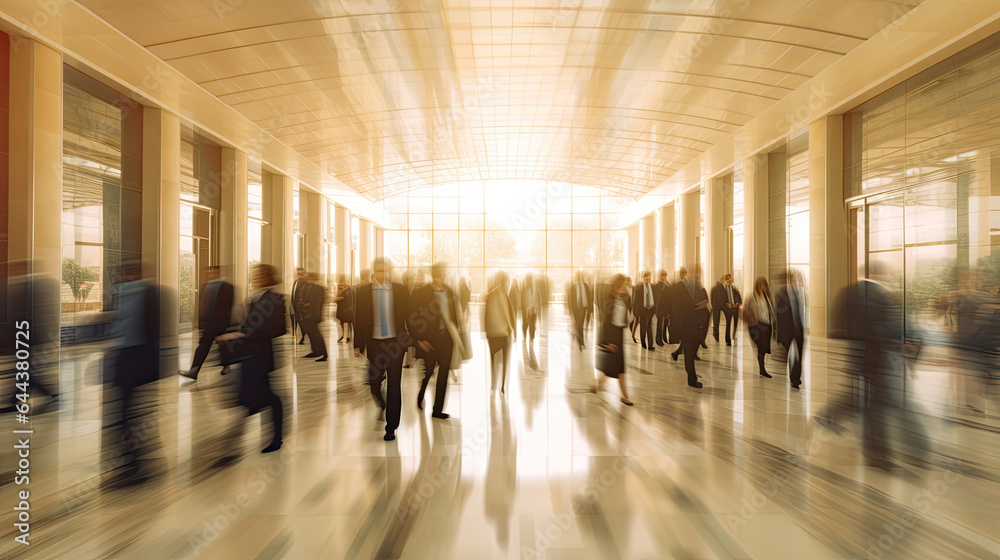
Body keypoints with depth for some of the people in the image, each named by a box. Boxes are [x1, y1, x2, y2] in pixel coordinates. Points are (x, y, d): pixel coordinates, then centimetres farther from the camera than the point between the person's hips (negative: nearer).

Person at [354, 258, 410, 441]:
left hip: (395, 342, -1)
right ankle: (381, 407, 42)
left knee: (393, 385, 1)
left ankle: (391, 428, 12)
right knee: (374, 383, 8)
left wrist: (413, 339, 2)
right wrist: (358, 345, -1)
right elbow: (359, 319, 3)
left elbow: (409, 316, 4)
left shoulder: (401, 290, 1)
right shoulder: (363, 291, 2)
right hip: (374, 343, 1)